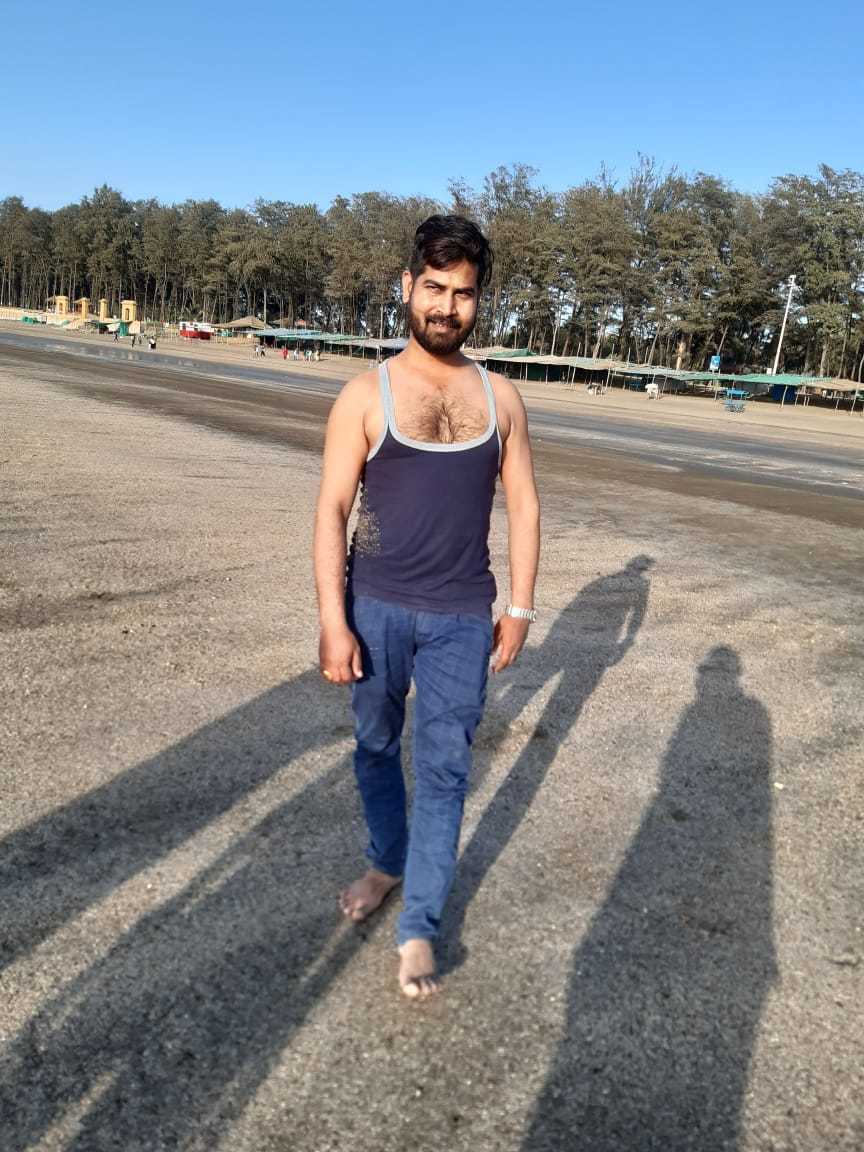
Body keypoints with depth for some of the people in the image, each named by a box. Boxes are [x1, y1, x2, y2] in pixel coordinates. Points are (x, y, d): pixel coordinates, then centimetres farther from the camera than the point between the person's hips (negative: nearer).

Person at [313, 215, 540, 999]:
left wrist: (520, 609, 2)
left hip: (463, 617, 1)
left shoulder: (501, 399, 3)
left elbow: (523, 506, 7)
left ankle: (419, 928, 16)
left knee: (444, 768, 3)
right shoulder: (366, 396, -4)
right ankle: (387, 863, 42)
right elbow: (332, 509, -7)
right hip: (377, 606, 0)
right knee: (376, 748, 17)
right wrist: (333, 620, -13)